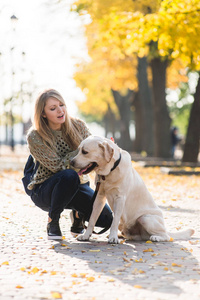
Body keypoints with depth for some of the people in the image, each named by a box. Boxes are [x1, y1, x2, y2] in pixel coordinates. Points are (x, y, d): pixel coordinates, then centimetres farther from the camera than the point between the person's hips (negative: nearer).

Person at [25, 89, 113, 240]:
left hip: (77, 186, 4)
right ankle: (52, 220, -15)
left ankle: (78, 214, 17)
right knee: (69, 175, -38)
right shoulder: (35, 137, -17)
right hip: (44, 190, -4)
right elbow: (58, 166, -21)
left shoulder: (78, 126, -5)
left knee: (106, 218, -17)